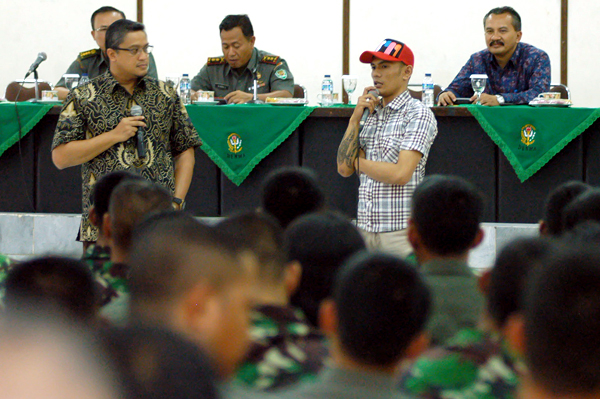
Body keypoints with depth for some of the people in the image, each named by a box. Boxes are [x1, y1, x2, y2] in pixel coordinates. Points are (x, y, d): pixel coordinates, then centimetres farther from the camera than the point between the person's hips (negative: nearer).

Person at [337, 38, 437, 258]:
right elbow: (344, 168, 8)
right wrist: (355, 119, 1)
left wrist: (359, 163, 0)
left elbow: (400, 174, -16)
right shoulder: (372, 115, 16)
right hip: (365, 228, 6)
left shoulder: (418, 114, -5)